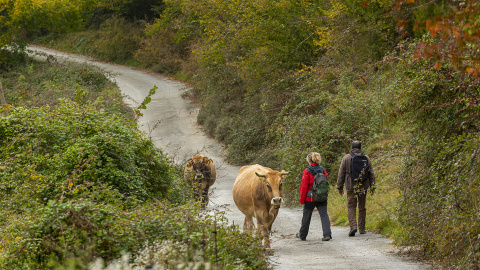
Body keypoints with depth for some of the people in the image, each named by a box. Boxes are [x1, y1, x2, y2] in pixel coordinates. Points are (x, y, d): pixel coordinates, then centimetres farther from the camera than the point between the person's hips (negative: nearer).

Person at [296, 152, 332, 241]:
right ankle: (327, 234, -13)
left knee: (306, 216, 11)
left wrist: (302, 199, -3)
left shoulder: (307, 171, -12)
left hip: (310, 198, -4)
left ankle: (302, 235, 25)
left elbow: (304, 186, -10)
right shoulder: (322, 170, 3)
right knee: (324, 215, 1)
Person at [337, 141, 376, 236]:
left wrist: (340, 187, 6)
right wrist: (372, 186, 10)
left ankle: (353, 226, -19)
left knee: (351, 207, 0)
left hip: (351, 186, -2)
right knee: (362, 208, 12)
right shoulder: (366, 158, 5)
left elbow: (341, 174, -1)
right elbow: (371, 174, 6)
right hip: (363, 186, 2)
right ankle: (362, 228, 16)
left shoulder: (346, 158, -1)